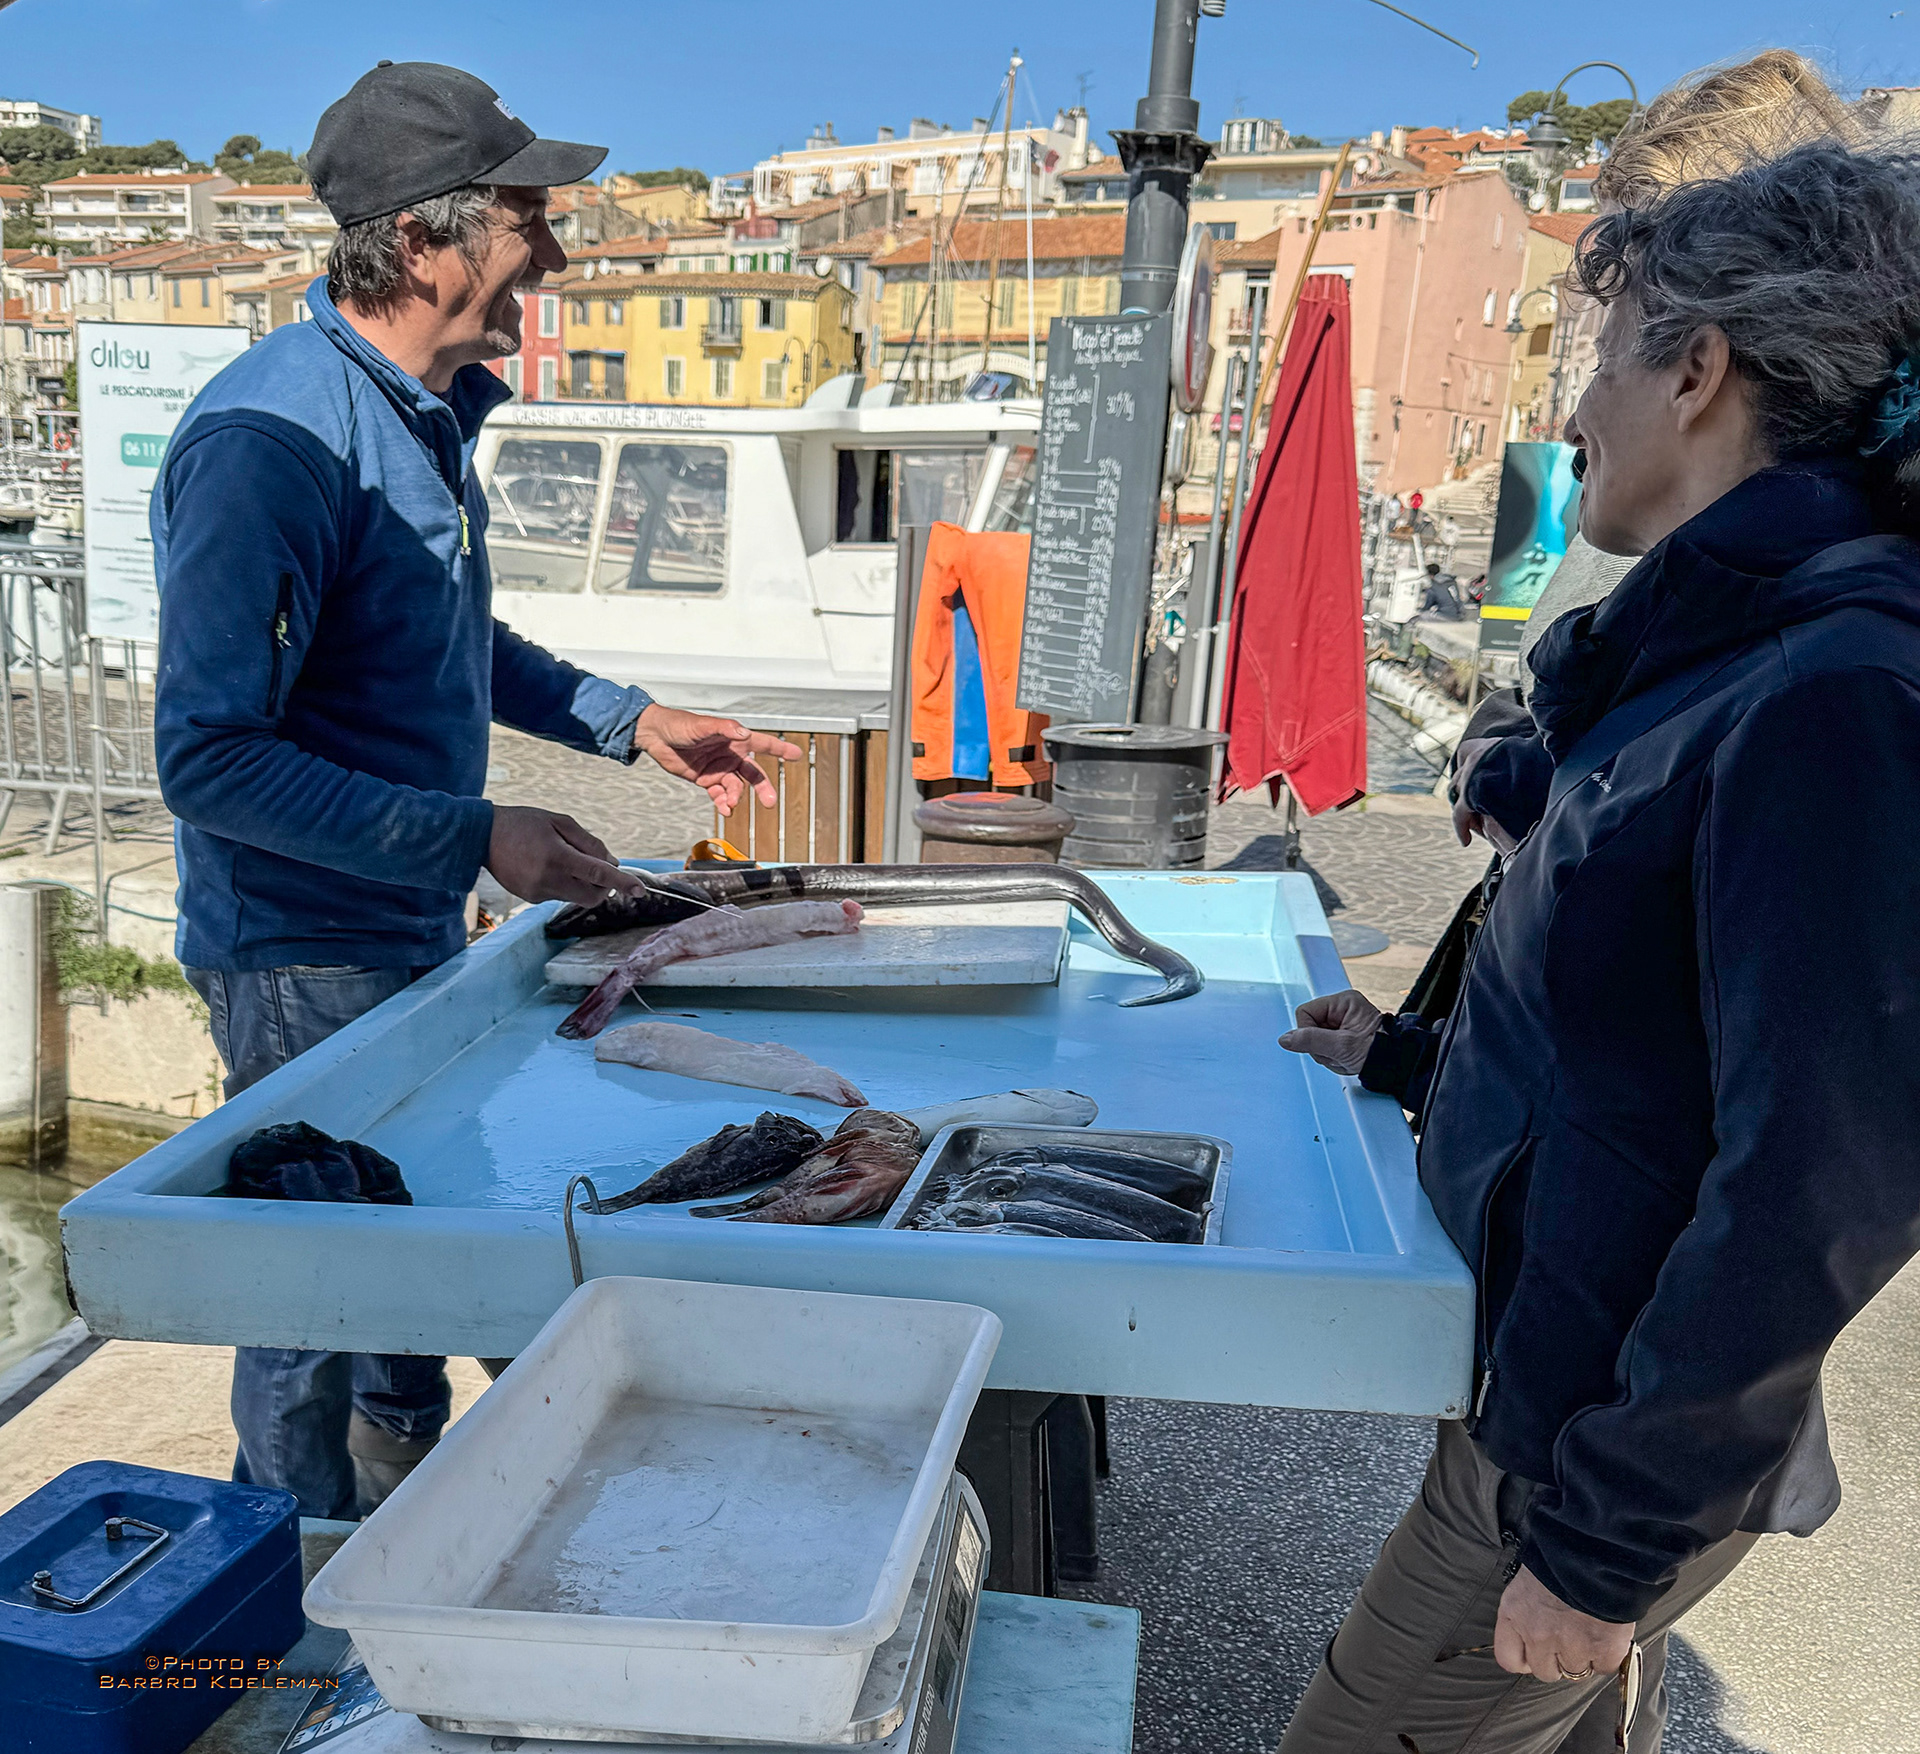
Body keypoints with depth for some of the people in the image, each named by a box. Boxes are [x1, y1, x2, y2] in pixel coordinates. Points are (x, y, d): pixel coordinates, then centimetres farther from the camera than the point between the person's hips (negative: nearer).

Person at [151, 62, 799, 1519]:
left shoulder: (428, 408, 5)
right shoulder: (275, 439, -25)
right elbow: (212, 758, -27)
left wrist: (630, 721, 11)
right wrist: (478, 839, -28)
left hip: (415, 930, 9)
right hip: (307, 959, -9)